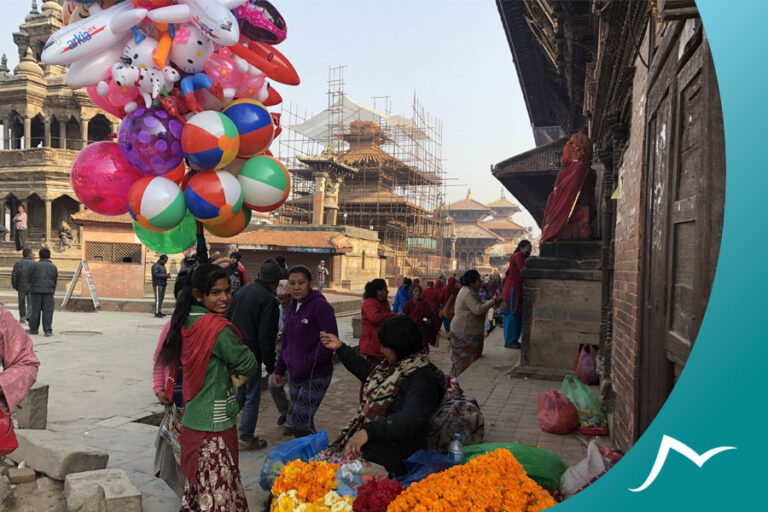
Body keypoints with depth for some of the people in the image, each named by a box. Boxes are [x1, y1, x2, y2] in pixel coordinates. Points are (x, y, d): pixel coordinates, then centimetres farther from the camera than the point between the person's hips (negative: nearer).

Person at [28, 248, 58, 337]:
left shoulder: (34, 265, 2)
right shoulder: (53, 267, 6)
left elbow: (30, 279, 4)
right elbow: (55, 280, 10)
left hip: (36, 290, 0)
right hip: (49, 291, 0)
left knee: (35, 310, 8)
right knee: (48, 311, 0)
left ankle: (33, 329, 15)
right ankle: (48, 330, -5)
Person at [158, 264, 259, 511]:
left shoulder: (186, 322, 3)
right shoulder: (218, 327, -21)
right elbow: (249, 366, -13)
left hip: (192, 418, 8)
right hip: (215, 422, -8)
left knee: (197, 482, 21)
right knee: (217, 490, 1)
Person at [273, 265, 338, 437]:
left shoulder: (320, 305, -14)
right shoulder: (292, 307, 10)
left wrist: (307, 365, -18)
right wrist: (279, 369, 17)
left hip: (316, 377, -8)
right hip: (295, 375, 8)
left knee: (301, 423, -12)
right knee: (296, 419, 13)